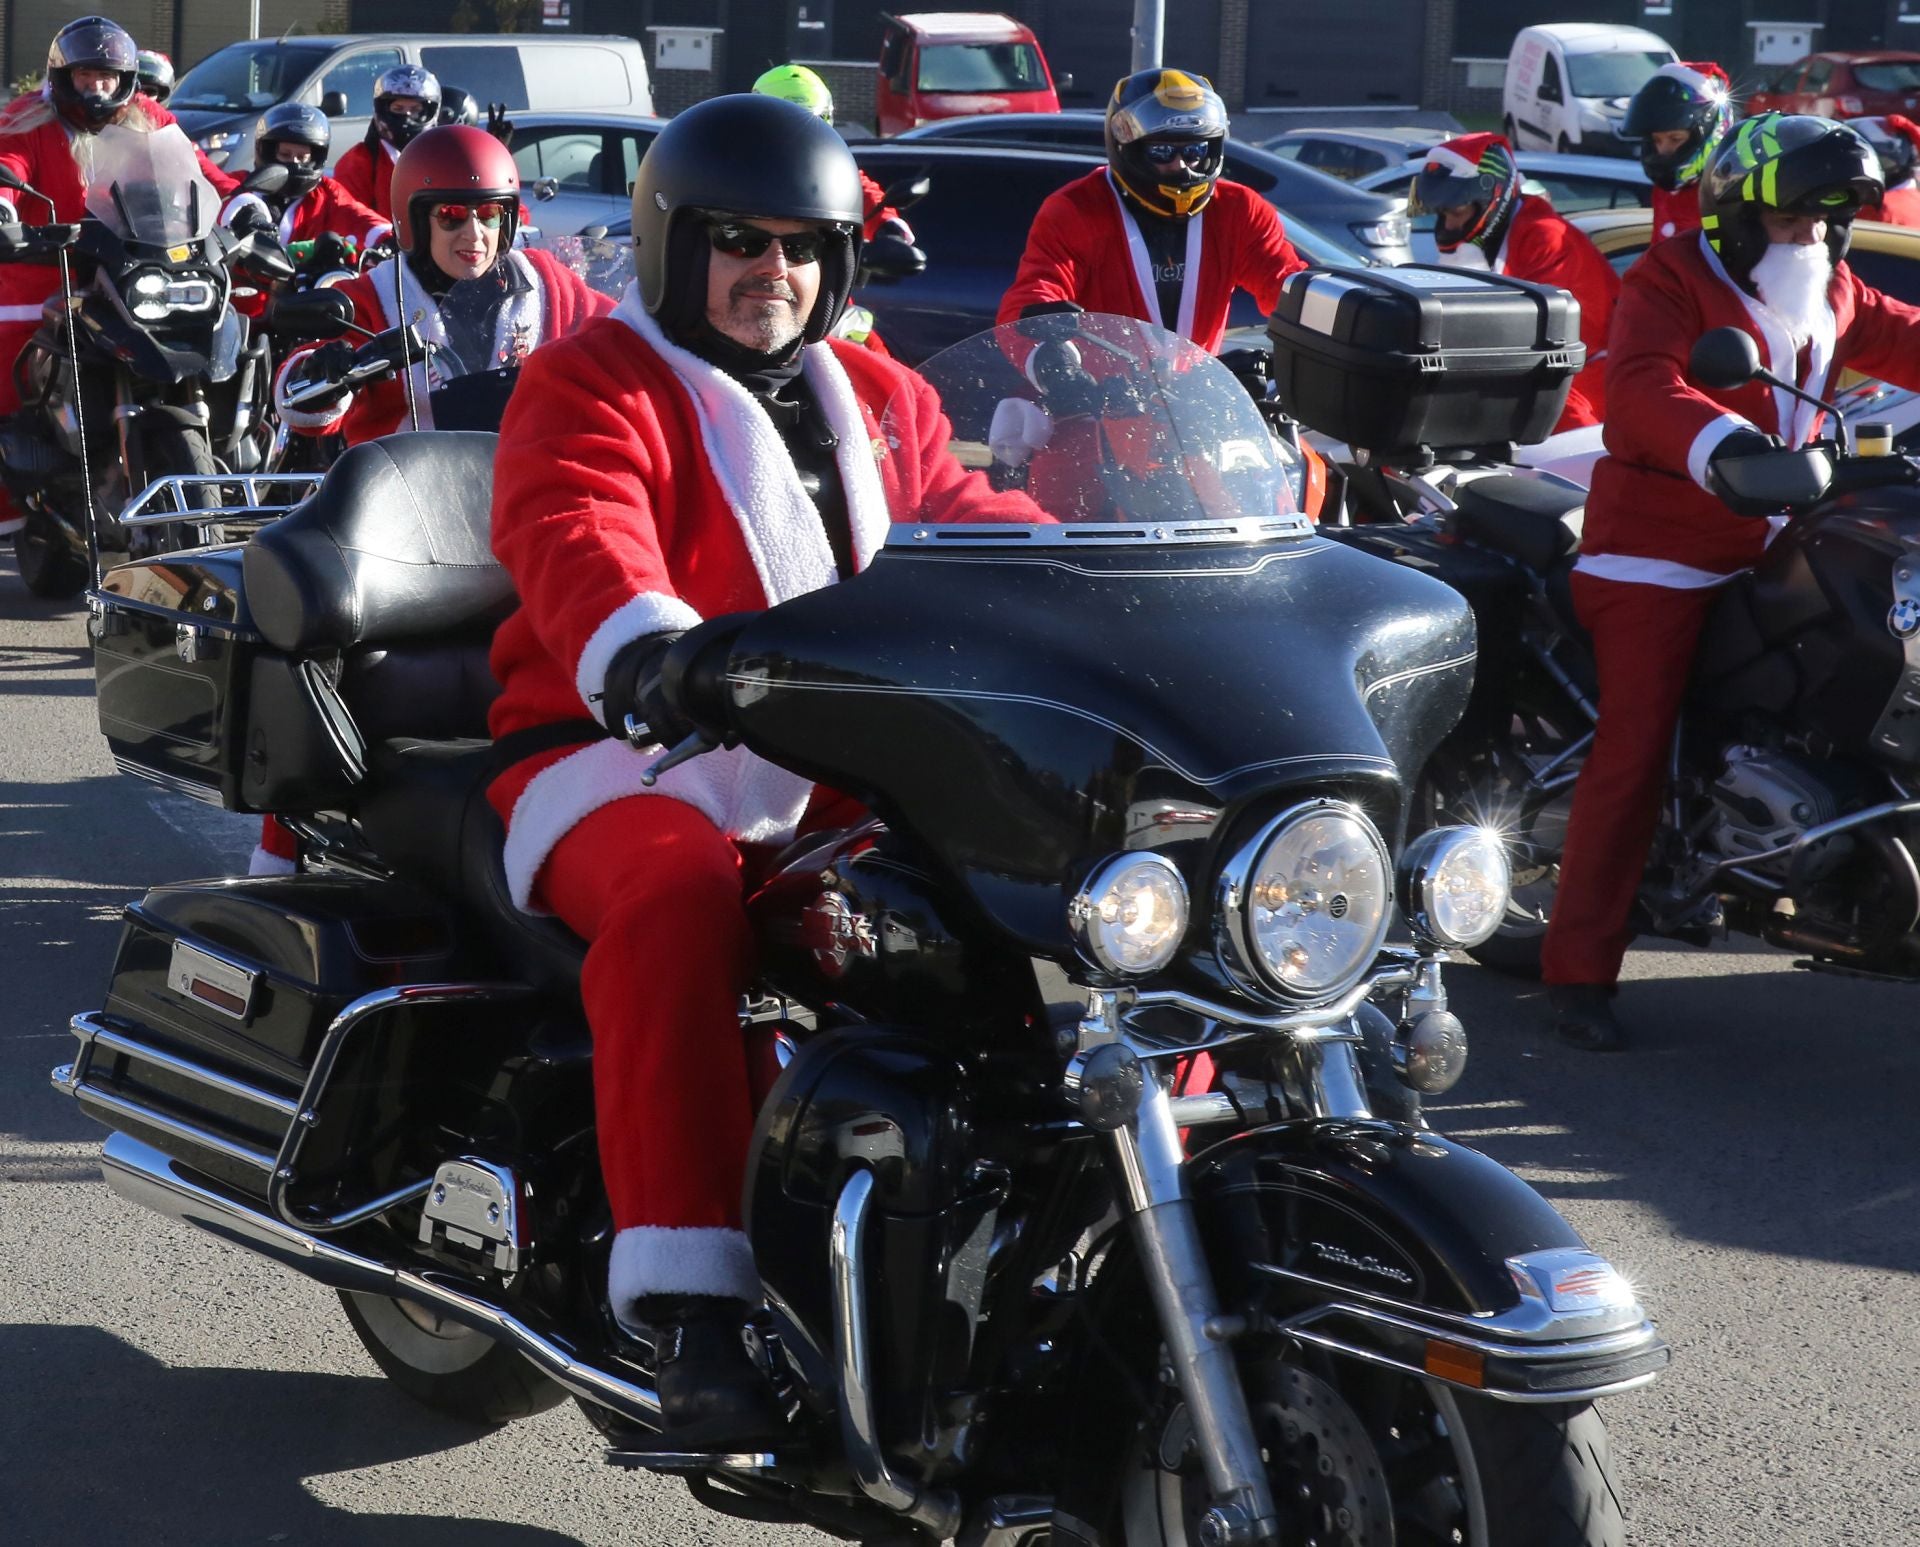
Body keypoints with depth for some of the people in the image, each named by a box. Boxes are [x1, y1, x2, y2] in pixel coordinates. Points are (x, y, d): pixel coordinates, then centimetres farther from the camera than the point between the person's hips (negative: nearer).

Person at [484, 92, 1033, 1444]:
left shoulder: (879, 400, 21)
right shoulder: (591, 386, -1)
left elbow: (970, 516, 13)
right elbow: (577, 544, -20)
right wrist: (649, 653, -43)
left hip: (840, 772, 6)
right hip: (626, 759, -6)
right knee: (679, 899, -39)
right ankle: (688, 1301, -41)